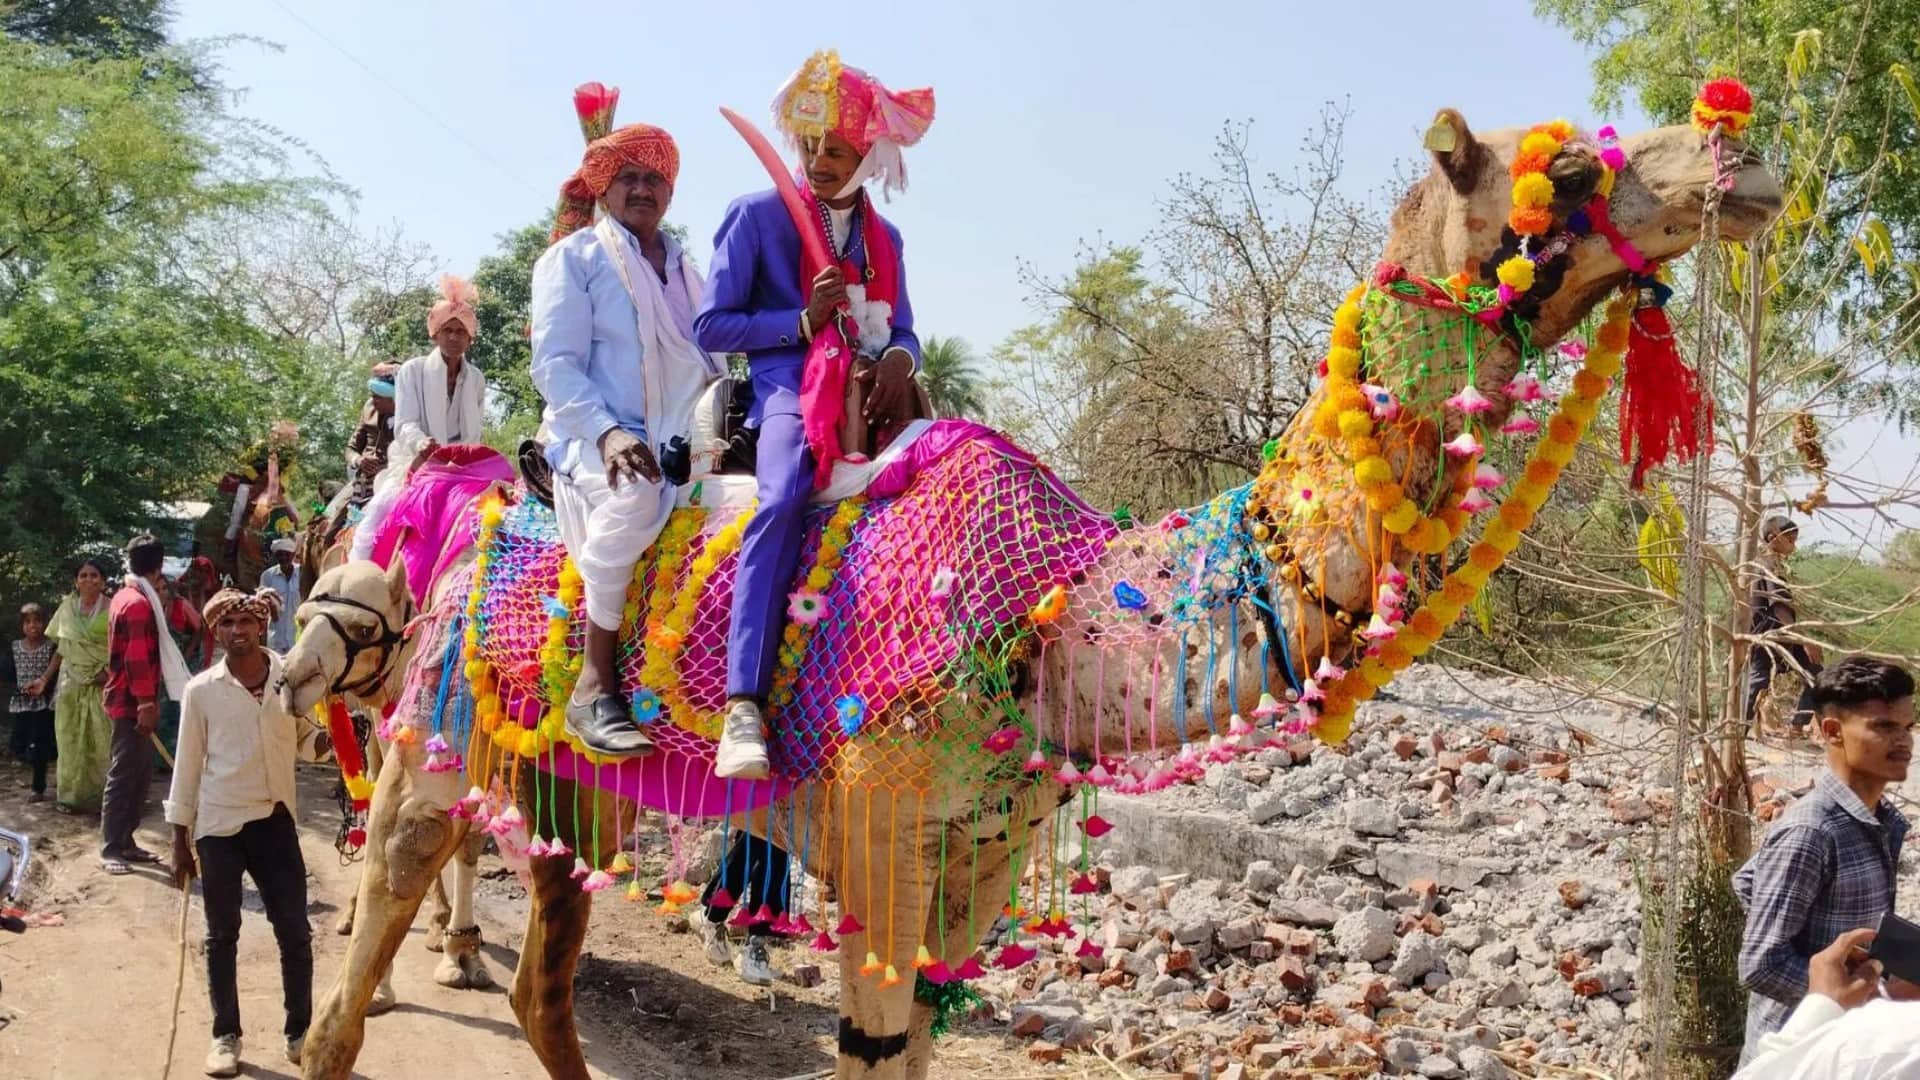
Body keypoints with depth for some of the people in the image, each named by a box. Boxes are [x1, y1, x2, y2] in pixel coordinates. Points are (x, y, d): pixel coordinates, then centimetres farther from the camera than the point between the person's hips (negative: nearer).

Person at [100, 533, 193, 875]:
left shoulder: (129, 596, 15)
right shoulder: (138, 603, -17)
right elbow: (138, 659, -23)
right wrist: (146, 703, -22)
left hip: (131, 699, 10)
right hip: (132, 702, -10)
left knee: (140, 773, 13)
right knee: (124, 775, -6)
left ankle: (125, 842, 18)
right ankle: (110, 849, -2)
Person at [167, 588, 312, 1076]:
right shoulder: (202, 689, -3)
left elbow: (305, 739, 11)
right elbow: (188, 764, 2)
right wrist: (181, 838, 3)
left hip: (275, 818, 1)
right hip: (219, 823, -1)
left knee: (295, 930, 3)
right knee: (222, 934, 8)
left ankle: (300, 1030, 17)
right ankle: (226, 1036, 20)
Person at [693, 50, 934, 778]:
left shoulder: (884, 237, 22)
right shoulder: (756, 216, 8)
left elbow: (902, 330, 20)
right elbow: (712, 327, 4)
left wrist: (899, 360, -6)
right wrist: (805, 321, -8)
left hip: (870, 391, 6)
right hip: (791, 388, -5)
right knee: (784, 499, -35)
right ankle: (743, 706, -41)